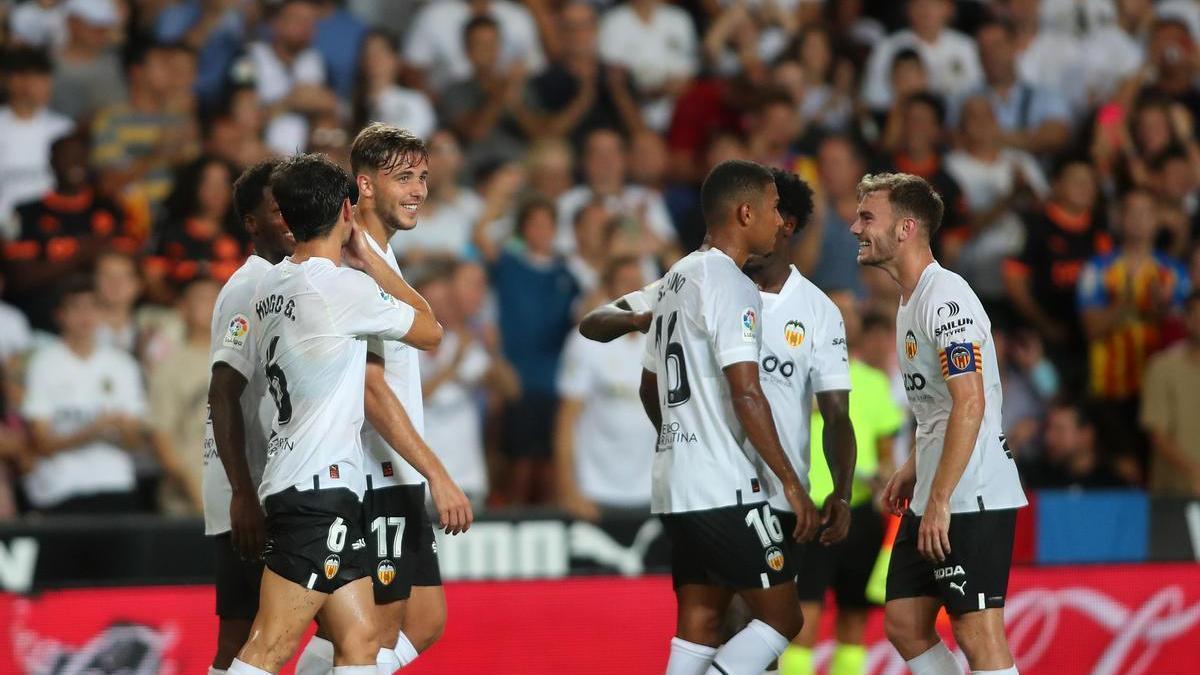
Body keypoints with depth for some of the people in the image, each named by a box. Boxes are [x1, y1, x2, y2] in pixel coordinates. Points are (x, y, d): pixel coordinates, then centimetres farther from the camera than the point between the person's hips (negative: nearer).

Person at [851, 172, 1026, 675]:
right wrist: (913, 472, 20)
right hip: (932, 500, 10)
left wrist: (939, 501, -23)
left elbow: (970, 405, -23)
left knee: (979, 633, -9)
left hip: (971, 498, -10)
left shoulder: (946, 299, -16)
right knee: (903, 623, 11)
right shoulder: (911, 299, 16)